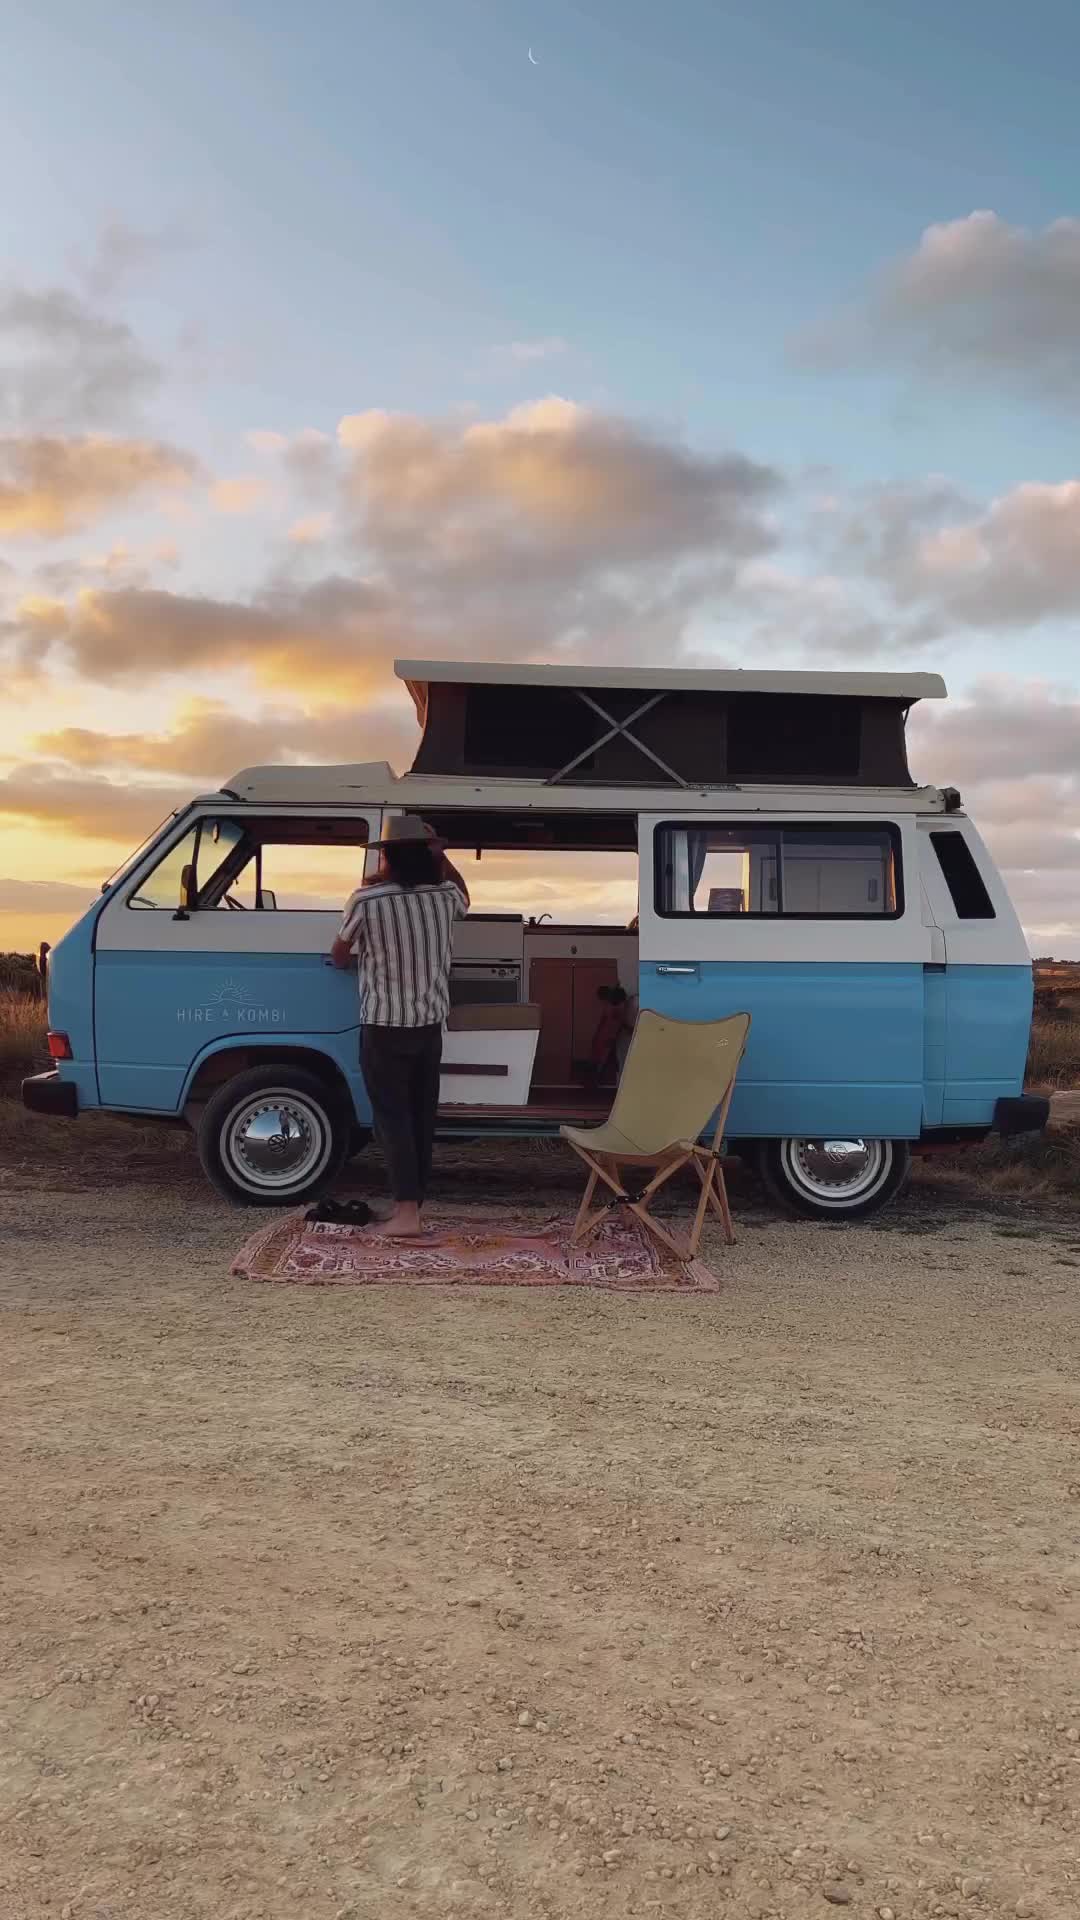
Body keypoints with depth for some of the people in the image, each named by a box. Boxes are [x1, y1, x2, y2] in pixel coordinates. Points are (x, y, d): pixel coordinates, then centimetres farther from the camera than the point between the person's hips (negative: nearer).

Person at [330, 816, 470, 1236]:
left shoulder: (366, 901, -13)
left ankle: (406, 1212, -8)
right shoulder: (443, 897, 0)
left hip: (384, 1027, -4)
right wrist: (440, 854, 24)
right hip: (429, 1025, 5)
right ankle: (414, 1199, 20)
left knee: (392, 1117, -2)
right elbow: (464, 895, 27)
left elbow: (339, 955, 2)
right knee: (421, 1115, 12)